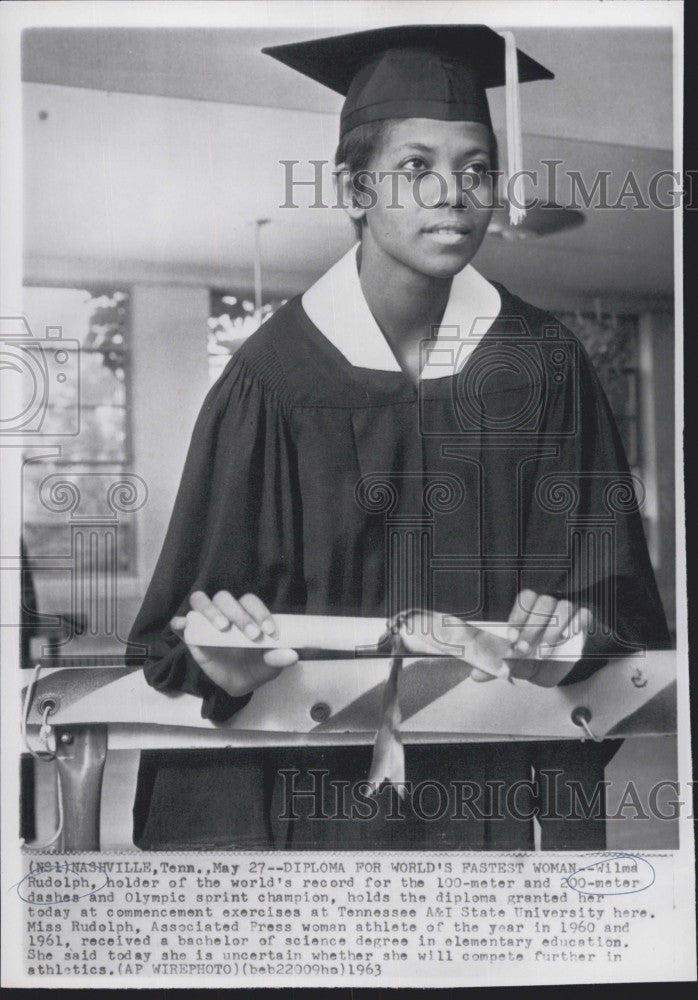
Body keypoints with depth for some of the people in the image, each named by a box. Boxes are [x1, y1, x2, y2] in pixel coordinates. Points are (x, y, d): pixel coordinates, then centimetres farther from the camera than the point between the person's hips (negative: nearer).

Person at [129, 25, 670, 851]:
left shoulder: (543, 365, -4)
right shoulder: (274, 378, -11)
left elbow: (612, 579, -1)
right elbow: (184, 629, -8)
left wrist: (571, 626, -20)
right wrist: (224, 656, -27)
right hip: (326, 776, -2)